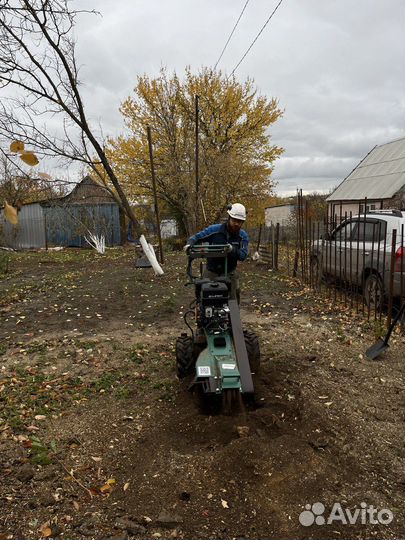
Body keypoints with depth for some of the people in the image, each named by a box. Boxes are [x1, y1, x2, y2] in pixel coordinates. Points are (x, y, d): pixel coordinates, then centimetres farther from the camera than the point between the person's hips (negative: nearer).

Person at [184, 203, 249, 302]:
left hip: (230, 273, 1)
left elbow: (243, 255, -15)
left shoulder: (243, 236, -6)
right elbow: (196, 237, -4)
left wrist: (232, 249, -35)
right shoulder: (214, 229, -12)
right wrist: (189, 244, -25)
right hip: (211, 272, -1)